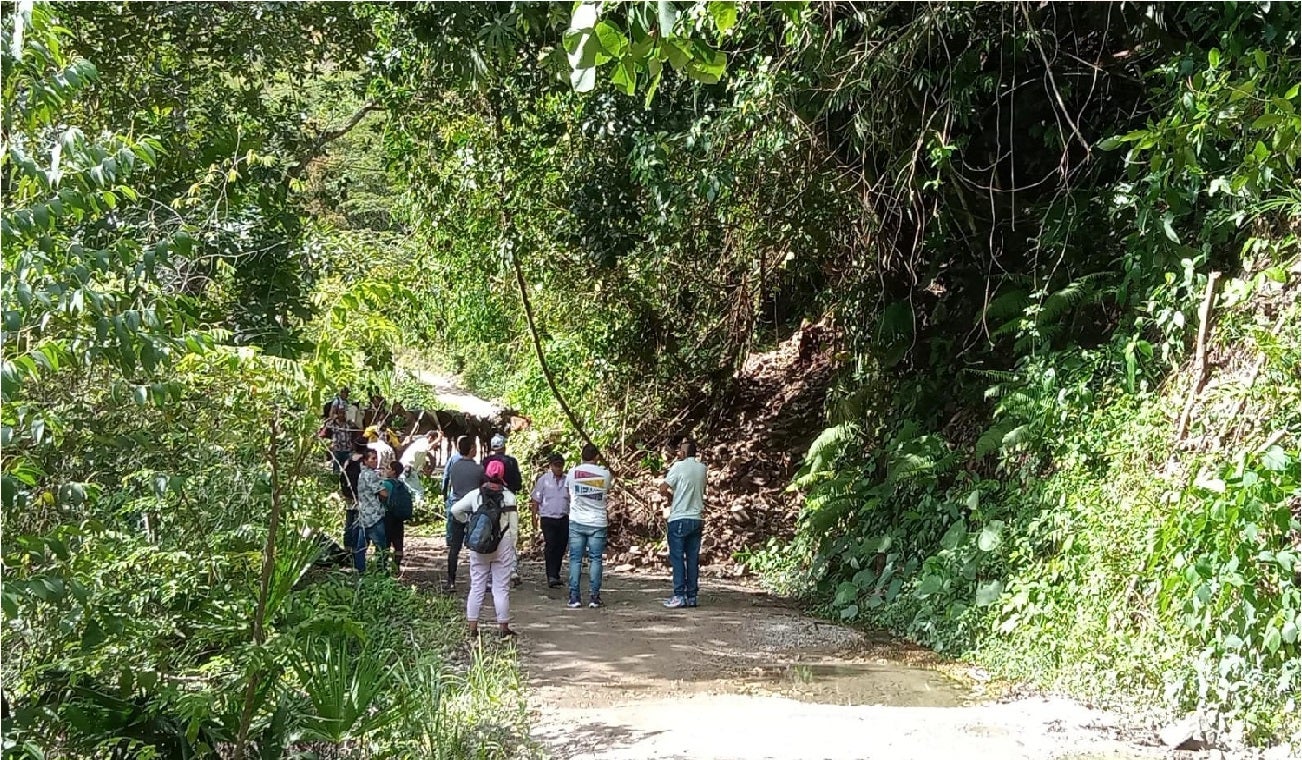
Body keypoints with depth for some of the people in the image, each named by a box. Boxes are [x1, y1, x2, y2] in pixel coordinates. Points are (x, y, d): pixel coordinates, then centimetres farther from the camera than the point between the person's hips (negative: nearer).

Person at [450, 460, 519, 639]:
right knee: (501, 588, 4)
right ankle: (503, 627, 8)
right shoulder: (509, 496, -4)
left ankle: (472, 627, 11)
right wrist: (512, 547, 6)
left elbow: (455, 510, -3)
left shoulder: (475, 494, -1)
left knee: (476, 587, 9)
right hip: (503, 546, -2)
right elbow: (514, 525, -3)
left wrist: (467, 522, 13)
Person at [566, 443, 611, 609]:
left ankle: (574, 597, 0)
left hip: (577, 522, 0)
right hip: (597, 523, 0)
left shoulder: (572, 473, -2)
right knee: (595, 559, 5)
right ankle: (594, 596, 2)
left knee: (575, 559, 4)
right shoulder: (604, 473, -3)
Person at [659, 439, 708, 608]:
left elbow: (663, 488, -13)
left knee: (677, 558, -2)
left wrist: (669, 496, 8)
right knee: (693, 559, 6)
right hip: (696, 518, 5)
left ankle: (679, 595, -6)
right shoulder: (702, 468, 9)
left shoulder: (679, 466, -9)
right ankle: (692, 596, 7)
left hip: (679, 518, -5)